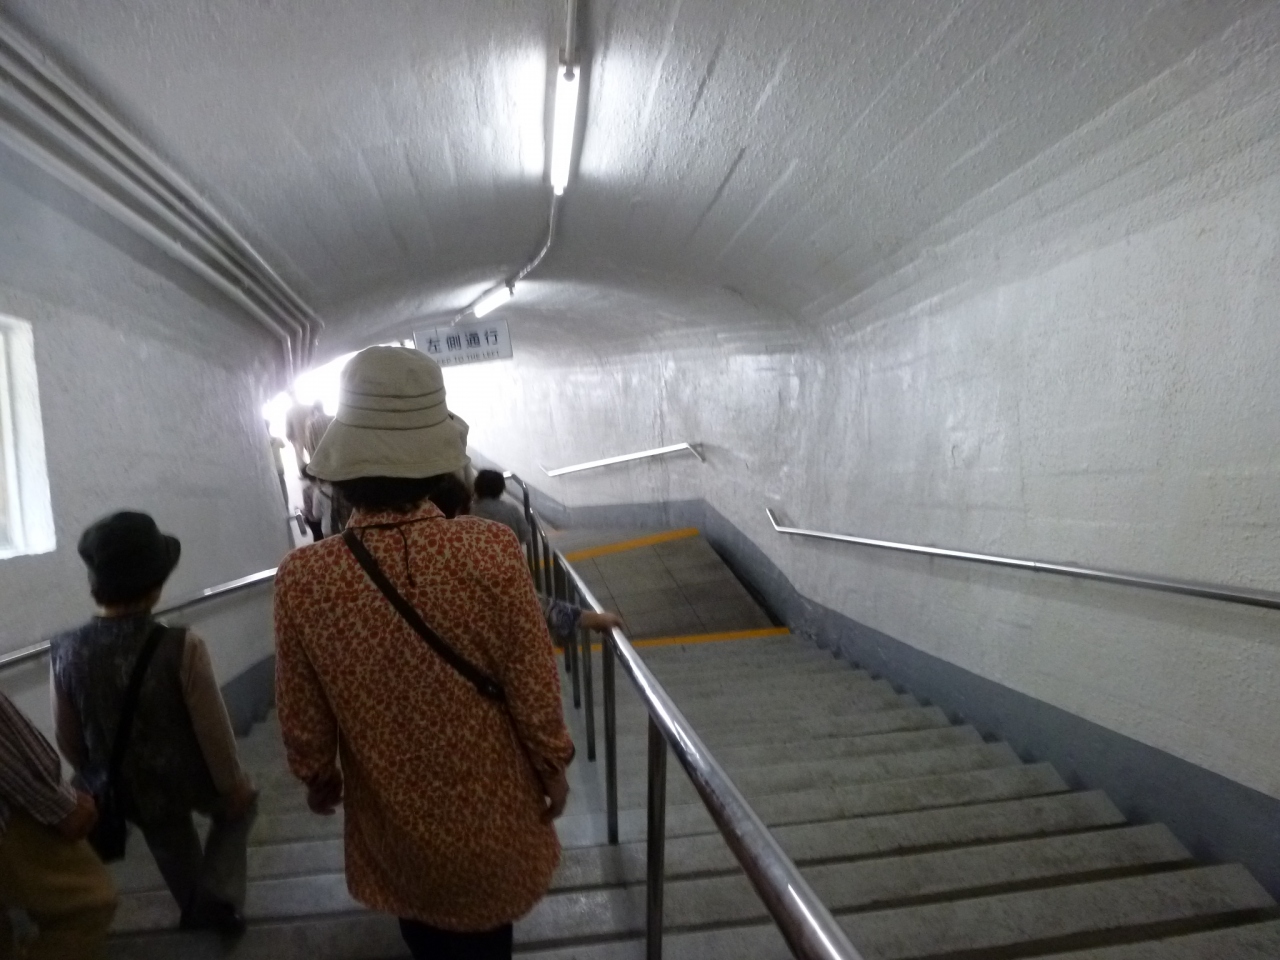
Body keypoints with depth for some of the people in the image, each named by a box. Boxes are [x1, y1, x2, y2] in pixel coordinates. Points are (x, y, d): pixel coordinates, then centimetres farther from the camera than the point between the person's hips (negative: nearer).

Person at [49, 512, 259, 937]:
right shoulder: (181, 648, -31)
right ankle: (218, 897, 21)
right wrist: (233, 784, -3)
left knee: (171, 847, 32)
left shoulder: (65, 652, -18)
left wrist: (95, 779, 17)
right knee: (238, 806, 29)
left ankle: (197, 908, 55)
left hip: (126, 789, 4)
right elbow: (212, 729, -20)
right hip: (188, 779, -4)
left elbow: (67, 737, -2)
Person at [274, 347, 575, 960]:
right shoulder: (492, 551, -28)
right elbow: (534, 685, -16)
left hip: (396, 816, 1)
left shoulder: (302, 578, -22)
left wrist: (317, 778, 13)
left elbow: (303, 717, -7)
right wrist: (553, 768, 2)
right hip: (488, 804, 0)